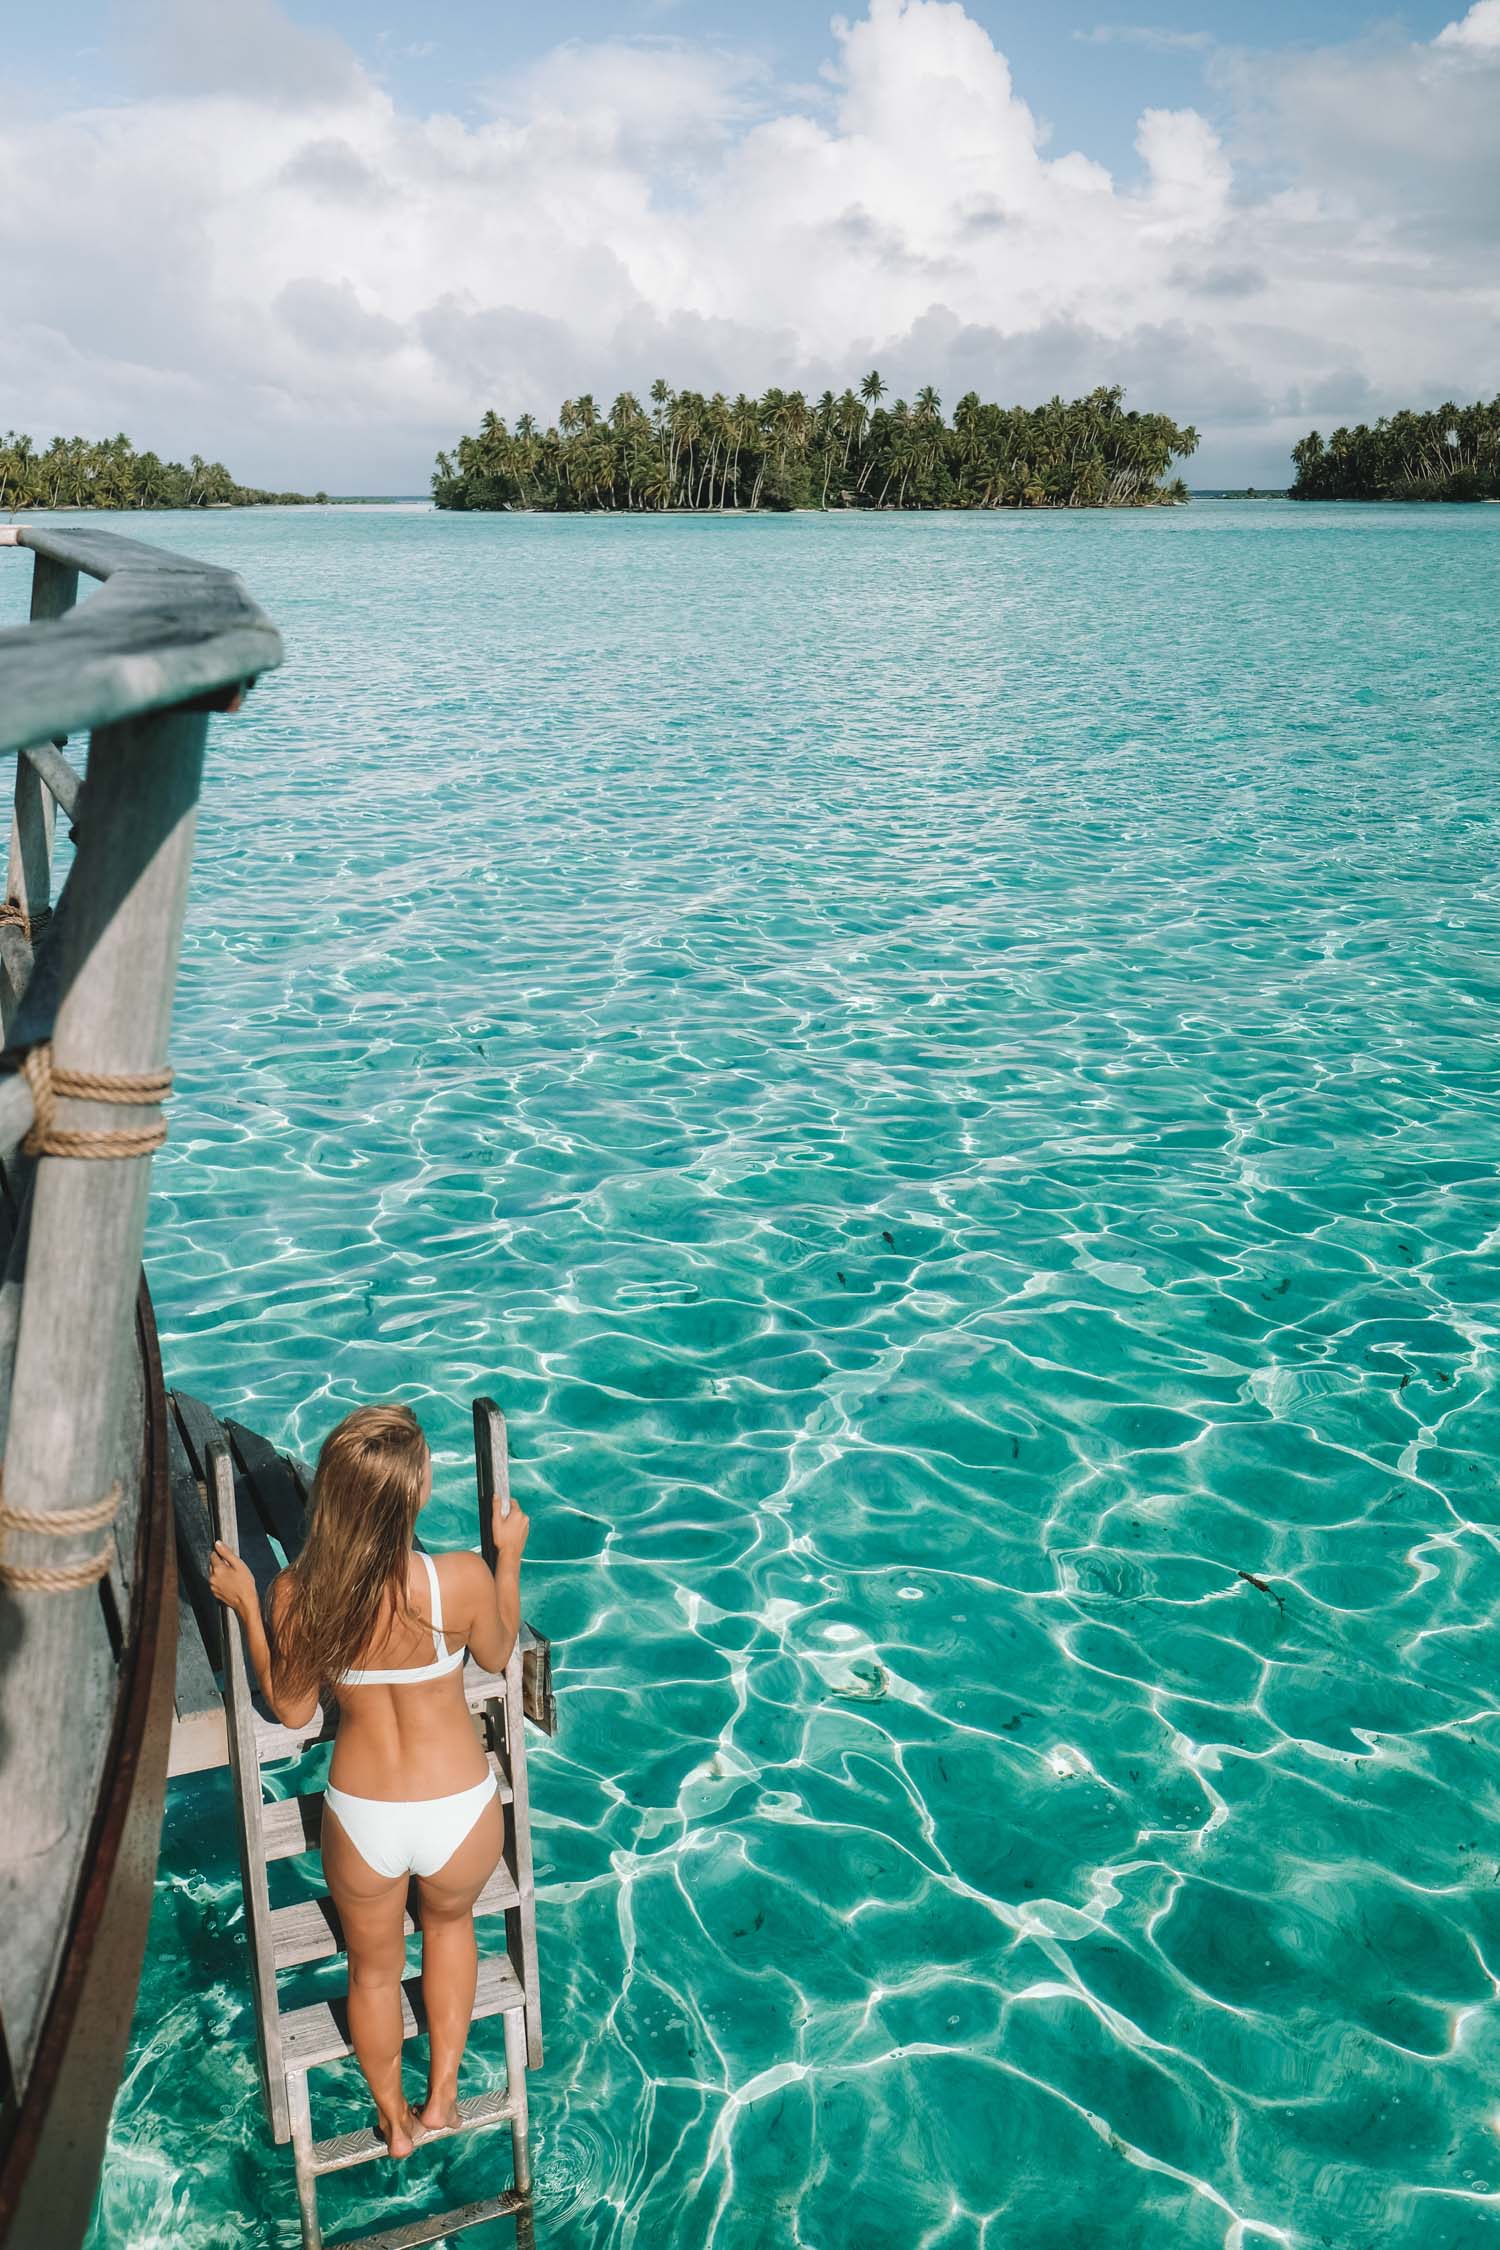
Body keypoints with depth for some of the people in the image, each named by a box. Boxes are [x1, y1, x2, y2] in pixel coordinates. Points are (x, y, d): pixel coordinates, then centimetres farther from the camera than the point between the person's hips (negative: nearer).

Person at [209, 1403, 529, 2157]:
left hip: (361, 1818, 1)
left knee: (373, 1967, 31)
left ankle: (395, 2120, 55)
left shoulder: (295, 1593, -21)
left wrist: (244, 1604, 3)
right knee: (449, 1922, 36)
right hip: (460, 1810, -1)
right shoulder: (462, 1579, -26)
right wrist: (509, 1557, 8)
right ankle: (442, 2093, 47)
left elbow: (291, 1708, -3)